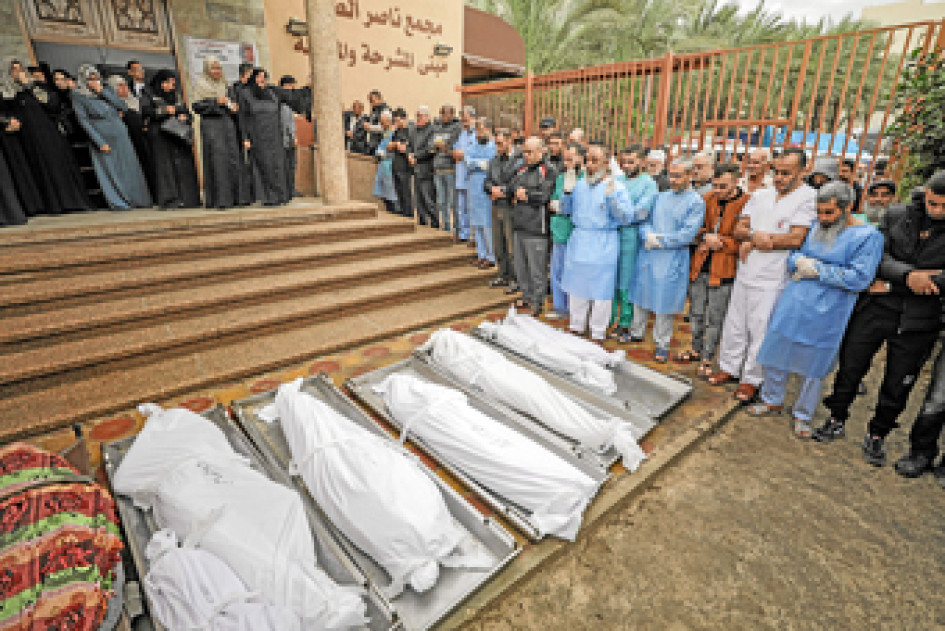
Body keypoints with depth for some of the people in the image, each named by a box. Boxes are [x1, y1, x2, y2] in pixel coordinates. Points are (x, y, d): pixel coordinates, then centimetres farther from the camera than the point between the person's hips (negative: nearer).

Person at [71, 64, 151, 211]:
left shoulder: (106, 89, 14)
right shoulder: (78, 95, 3)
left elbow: (123, 107, 2)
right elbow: (83, 120, -4)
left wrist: (102, 91, -6)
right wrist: (100, 142, -14)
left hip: (119, 132, 3)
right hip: (100, 134, -3)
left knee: (129, 165, 0)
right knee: (109, 169, -6)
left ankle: (138, 200, 4)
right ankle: (118, 202, -4)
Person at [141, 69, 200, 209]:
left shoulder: (177, 97, 25)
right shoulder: (150, 95, 12)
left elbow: (188, 114, 22)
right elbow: (145, 111, -3)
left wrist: (184, 117, -1)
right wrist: (164, 110, -12)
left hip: (179, 135, 4)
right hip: (160, 136, -4)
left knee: (183, 164, -8)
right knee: (165, 166, -13)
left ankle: (186, 199, -10)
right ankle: (168, 200, -20)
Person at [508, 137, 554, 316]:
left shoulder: (547, 171, -8)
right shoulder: (522, 170, 17)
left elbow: (544, 196, -19)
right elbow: (510, 188, 15)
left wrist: (524, 194, -11)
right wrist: (515, 196, -6)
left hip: (536, 229, -8)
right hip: (519, 226, 8)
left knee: (536, 269, 0)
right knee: (520, 266, 16)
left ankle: (537, 302, 13)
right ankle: (527, 297, 32)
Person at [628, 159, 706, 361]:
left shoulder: (696, 202, -4)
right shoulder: (661, 196, 13)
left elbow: (687, 234, -13)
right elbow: (646, 221, 11)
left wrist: (659, 241, -14)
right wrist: (647, 236, -10)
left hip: (672, 259, -5)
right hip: (648, 255, 5)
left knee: (664, 304, 1)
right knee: (640, 298, 13)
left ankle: (662, 345, 15)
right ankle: (636, 333, 30)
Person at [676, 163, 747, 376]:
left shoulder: (746, 204, -10)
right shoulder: (707, 199, 5)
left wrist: (721, 243, -17)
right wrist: (704, 237, -6)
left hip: (723, 271, -5)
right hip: (699, 267, 5)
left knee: (714, 318, 5)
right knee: (696, 313, 17)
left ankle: (707, 359, 19)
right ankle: (696, 350, 35)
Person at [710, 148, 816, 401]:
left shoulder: (808, 197, -7)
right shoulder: (761, 195, 11)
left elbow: (796, 239, -15)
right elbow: (739, 229, 10)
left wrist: (751, 241, -10)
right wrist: (754, 236, -12)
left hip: (772, 279, -5)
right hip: (745, 273, 6)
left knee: (760, 329, 2)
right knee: (734, 323, 13)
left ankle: (752, 379, 17)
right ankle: (729, 367, 29)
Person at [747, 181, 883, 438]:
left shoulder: (868, 236, -7)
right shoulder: (815, 228, 8)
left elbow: (859, 278, -15)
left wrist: (818, 270, -15)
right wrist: (799, 262, -9)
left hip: (824, 315, -4)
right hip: (792, 304, 4)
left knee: (812, 368, 9)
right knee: (776, 353, 10)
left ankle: (803, 415, 26)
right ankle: (772, 400, 30)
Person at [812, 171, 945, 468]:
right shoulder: (900, 215, -3)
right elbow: (879, 256, -5)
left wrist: (893, 285, -15)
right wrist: (907, 276, -22)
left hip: (918, 321, -1)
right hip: (877, 308, 1)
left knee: (898, 384, 11)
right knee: (850, 365, 9)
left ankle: (877, 435, 32)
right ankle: (837, 420, 29)